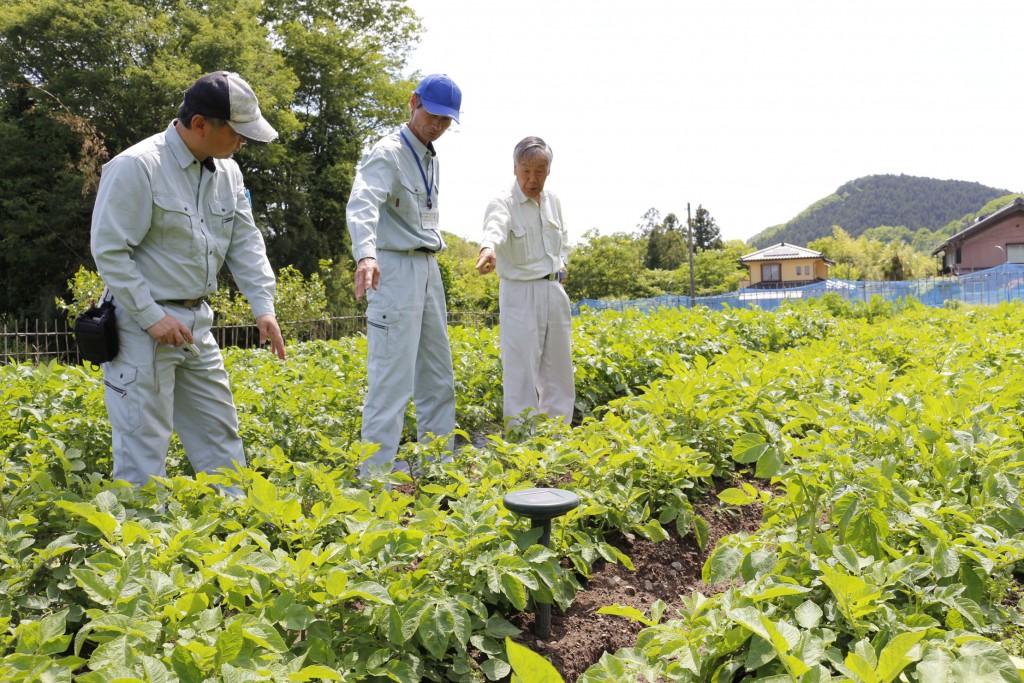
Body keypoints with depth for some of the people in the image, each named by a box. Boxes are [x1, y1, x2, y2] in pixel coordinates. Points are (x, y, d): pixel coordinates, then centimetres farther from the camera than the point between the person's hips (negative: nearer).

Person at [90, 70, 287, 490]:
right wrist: (152, 317, -19)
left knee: (219, 429, 14)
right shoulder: (136, 167, -17)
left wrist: (263, 306, -5)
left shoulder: (226, 171, 5)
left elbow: (245, 242, 6)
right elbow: (108, 252, -17)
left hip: (196, 322, 8)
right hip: (143, 324, -7)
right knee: (144, 444, -1)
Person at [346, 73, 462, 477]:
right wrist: (365, 255, -48)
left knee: (438, 375, 14)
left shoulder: (431, 159, 16)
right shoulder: (388, 153, -12)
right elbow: (362, 204, -30)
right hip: (395, 270, -9)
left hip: (428, 269, 9)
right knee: (392, 379, -11)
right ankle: (376, 471, -4)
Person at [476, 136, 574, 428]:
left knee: (558, 371, 12)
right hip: (521, 294, -6)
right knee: (521, 373, -7)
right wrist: (489, 248, -59)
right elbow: (495, 226, -37)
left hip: (555, 292, 7)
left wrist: (561, 265, 9)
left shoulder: (553, 202, 9)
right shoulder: (503, 202, -13)